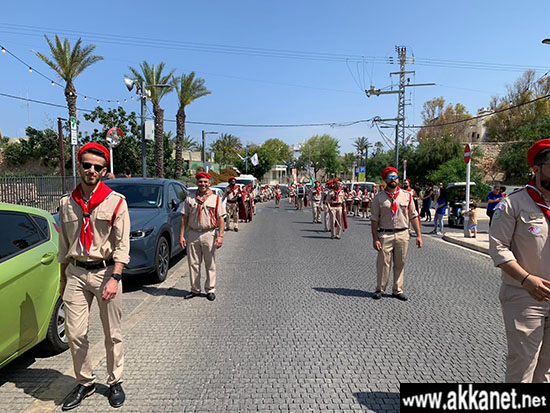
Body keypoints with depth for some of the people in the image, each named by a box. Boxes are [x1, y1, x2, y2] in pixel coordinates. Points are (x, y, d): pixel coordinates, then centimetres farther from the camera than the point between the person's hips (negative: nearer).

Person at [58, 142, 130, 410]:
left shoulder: (116, 202, -5)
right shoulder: (66, 203, 7)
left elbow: (122, 245, -9)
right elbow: (64, 245, 14)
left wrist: (115, 278, -18)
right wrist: (63, 279, 15)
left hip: (106, 271, -3)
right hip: (76, 273, 4)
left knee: (113, 334, 7)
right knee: (75, 333, 6)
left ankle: (115, 382, 26)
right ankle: (85, 383, 26)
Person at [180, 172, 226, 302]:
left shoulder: (215, 199, 4)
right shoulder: (190, 199, 9)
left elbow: (220, 218, -1)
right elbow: (184, 218, 8)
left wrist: (220, 236, -10)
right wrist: (181, 235, 0)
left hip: (209, 234, -2)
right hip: (192, 234, 2)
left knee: (210, 264, 5)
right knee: (193, 264, 7)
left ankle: (210, 290, 15)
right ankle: (195, 290, 19)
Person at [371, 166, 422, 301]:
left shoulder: (407, 196, 8)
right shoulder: (378, 197, 0)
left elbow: (414, 216, 9)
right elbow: (374, 219, -1)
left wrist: (418, 235, 3)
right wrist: (375, 239, -8)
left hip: (403, 234, 2)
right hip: (385, 234, -2)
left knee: (400, 264, 10)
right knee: (383, 263, 0)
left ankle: (397, 290, 23)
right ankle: (380, 289, 17)